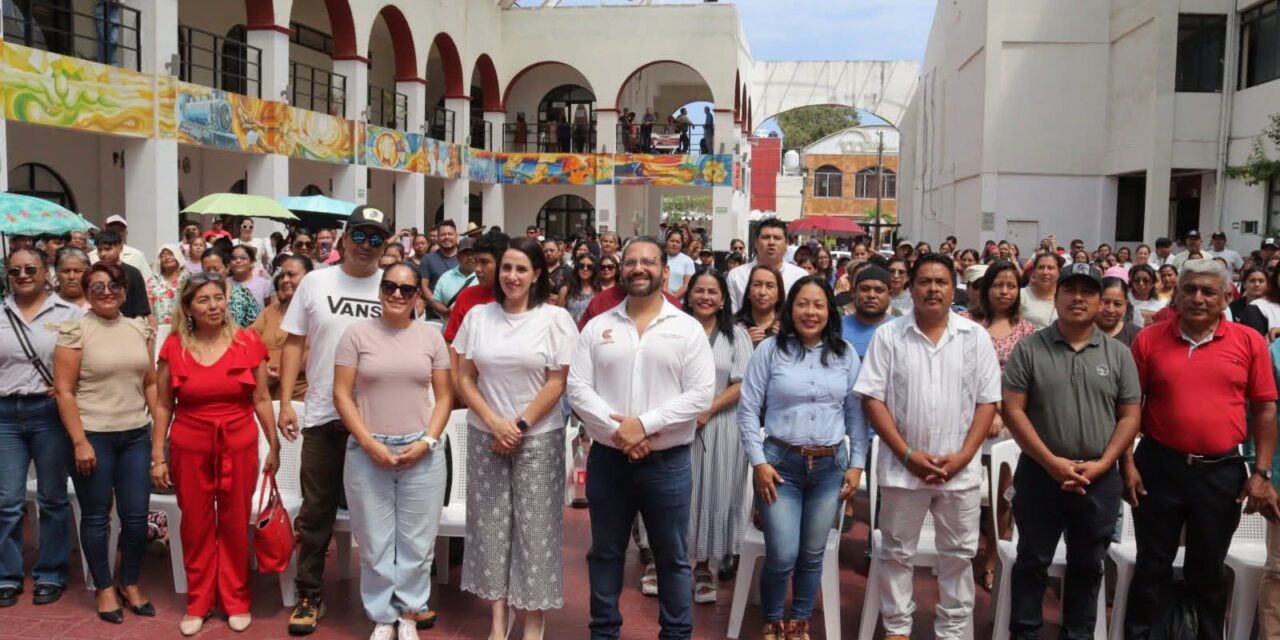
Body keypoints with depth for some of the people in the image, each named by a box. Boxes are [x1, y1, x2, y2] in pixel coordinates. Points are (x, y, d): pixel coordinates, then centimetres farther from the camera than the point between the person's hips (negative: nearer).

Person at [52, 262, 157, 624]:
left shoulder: (139, 329, 7)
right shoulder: (74, 330, -7)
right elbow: (64, 391, -9)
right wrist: (79, 442, -13)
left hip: (136, 435, 4)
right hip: (94, 435, -4)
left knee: (136, 515, 7)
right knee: (96, 516, 8)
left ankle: (130, 584, 26)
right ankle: (104, 588, 24)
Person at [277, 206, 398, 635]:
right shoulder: (315, 282, 4)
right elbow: (293, 343, 6)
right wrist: (285, 402, -1)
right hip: (323, 416, 1)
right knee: (316, 512, 9)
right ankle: (310, 596, 23)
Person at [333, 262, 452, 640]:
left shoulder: (431, 336, 4)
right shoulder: (357, 333, 0)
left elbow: (444, 396, 6)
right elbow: (342, 395, -2)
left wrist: (427, 441, -7)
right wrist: (370, 444, -10)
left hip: (421, 454, 1)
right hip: (368, 453, -1)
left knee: (416, 541, 8)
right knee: (375, 542, 8)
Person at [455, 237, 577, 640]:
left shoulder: (555, 319, -4)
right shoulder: (477, 316, 4)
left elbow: (556, 384, -6)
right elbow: (464, 379, 4)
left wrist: (519, 426, -10)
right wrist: (495, 423, -8)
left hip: (538, 437, -3)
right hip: (485, 435, 3)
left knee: (534, 526, 2)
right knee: (490, 523, 6)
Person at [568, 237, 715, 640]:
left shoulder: (688, 329, -2)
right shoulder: (597, 327, 4)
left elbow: (701, 394, -10)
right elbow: (577, 388, -2)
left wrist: (644, 424, -17)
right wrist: (616, 430, -15)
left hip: (667, 463, -2)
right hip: (607, 460, 2)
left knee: (672, 557, 9)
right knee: (605, 553, 15)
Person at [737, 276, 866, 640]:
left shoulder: (845, 354, 5)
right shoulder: (770, 350, -3)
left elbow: (857, 413, 8)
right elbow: (748, 409, -3)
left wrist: (857, 464, 3)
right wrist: (758, 461, -9)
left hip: (830, 466, 3)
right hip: (780, 463, -2)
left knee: (813, 555, 10)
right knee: (782, 555, -6)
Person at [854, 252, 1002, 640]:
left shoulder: (976, 337, 1)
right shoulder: (888, 336, -3)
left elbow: (987, 401, 0)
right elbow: (872, 399, -6)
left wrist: (963, 456, -10)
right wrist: (907, 454, -12)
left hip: (960, 469, 1)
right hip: (902, 467, -1)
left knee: (958, 554, 12)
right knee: (897, 552, 11)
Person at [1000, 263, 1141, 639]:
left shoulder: (1118, 354, 4)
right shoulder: (1029, 349, -4)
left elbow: (1130, 416, 3)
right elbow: (1012, 410, -8)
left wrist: (1101, 465, -9)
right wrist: (1052, 462, -13)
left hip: (1100, 480, 2)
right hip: (1040, 473, -2)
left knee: (1088, 566, 13)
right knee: (1032, 562, 7)